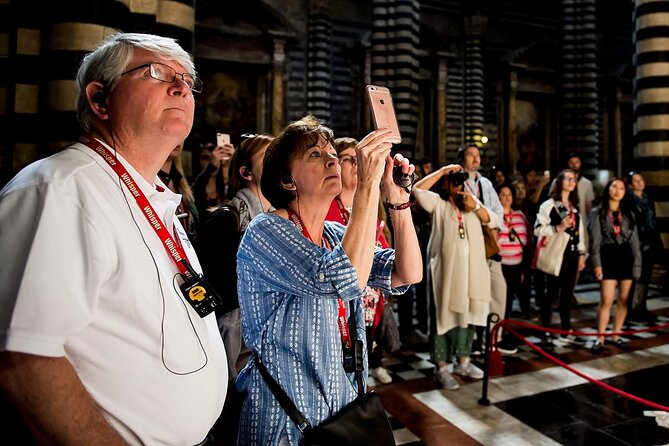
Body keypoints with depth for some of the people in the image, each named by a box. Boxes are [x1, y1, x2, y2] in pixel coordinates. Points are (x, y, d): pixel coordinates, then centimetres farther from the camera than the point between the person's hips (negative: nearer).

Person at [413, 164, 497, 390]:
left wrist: (475, 206, -10)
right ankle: (441, 368, 6)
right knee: (444, 316, -1)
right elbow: (418, 189, -18)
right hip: (445, 269, -5)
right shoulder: (437, 202, 0)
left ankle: (463, 361, 29)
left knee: (467, 314, 14)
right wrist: (443, 170, -11)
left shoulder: (472, 201, 14)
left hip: (471, 269, 5)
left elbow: (493, 221, 6)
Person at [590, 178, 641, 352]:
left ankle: (616, 335, 18)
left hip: (626, 256, 4)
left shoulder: (628, 213, 12)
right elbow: (595, 240, -3)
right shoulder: (598, 213, 2)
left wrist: (637, 264, 0)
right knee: (607, 300, -7)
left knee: (624, 300, 6)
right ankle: (600, 338, 3)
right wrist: (596, 263, -10)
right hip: (608, 256, -4)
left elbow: (634, 240, 8)